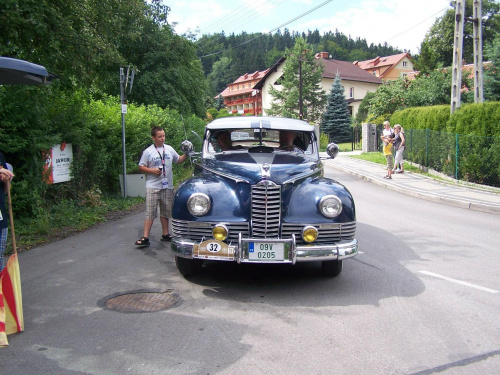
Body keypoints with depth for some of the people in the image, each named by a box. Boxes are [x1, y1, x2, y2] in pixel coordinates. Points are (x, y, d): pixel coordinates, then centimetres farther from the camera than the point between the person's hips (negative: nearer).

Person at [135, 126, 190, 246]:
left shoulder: (169, 149, 10)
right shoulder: (148, 151, -1)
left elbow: (178, 160, 21)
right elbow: (141, 167, 0)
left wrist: (186, 154, 5)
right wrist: (153, 171, -14)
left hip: (167, 186, 4)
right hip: (153, 187, -4)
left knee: (165, 212, 13)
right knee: (150, 212, -7)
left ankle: (165, 234, 25)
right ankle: (145, 238, -6)